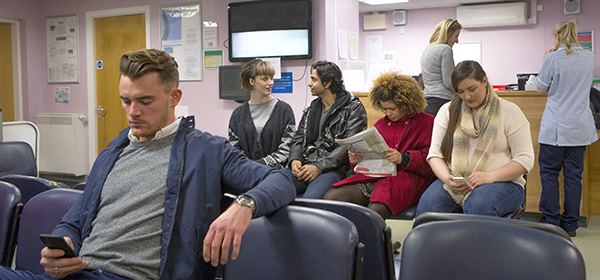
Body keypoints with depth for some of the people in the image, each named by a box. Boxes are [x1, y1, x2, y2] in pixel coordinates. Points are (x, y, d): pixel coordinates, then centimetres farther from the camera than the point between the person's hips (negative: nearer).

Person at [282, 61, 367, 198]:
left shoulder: (354, 108, 3)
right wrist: (294, 160, -4)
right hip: (306, 166, 5)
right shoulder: (311, 109, 24)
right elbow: (298, 139, 20)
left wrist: (320, 167, -19)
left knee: (310, 198, -36)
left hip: (335, 168, -5)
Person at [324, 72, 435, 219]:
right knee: (331, 197, -19)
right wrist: (356, 159, 4)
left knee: (376, 210, -38)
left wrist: (403, 159, -18)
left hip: (406, 177, -6)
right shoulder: (381, 124, 27)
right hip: (374, 176, 6)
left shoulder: (427, 122, 9)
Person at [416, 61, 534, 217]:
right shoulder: (447, 111, 13)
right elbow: (435, 154, 9)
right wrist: (447, 179, -12)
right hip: (453, 184, 2)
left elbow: (525, 159, -1)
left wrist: (491, 176, -17)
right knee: (426, 206, -29)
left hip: (501, 181, -2)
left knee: (478, 206, -37)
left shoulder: (509, 112, 4)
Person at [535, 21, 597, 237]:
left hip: (555, 128, -5)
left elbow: (541, 89, 0)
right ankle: (570, 225, 12)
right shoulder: (589, 57, 6)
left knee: (549, 173, 3)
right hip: (580, 127, 5)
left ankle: (551, 222, 2)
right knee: (573, 175, 8)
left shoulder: (553, 59, -10)